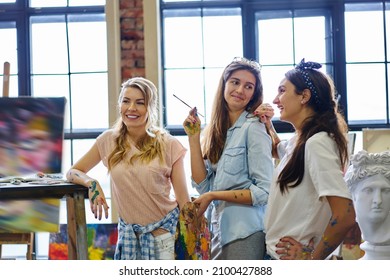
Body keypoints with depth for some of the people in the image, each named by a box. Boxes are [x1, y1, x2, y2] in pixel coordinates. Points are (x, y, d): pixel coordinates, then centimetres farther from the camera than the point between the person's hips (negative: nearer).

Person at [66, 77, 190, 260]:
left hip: (166, 231, -2)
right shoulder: (109, 140, 1)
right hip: (129, 232, 2)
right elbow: (73, 172, 8)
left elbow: (184, 200, -2)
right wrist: (91, 183, -14)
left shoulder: (168, 145, -4)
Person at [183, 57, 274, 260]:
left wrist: (213, 196, -13)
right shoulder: (216, 131, 9)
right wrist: (194, 138, 0)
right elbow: (203, 186, 1)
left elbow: (264, 191, -13)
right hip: (218, 231, 6)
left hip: (245, 233, -6)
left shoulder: (253, 127, -9)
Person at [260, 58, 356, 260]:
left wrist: (312, 257, -15)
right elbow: (280, 152, 36)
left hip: (293, 258, -9)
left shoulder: (317, 143, -18)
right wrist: (267, 125, 18)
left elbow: (345, 216, -26)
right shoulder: (298, 141, 8)